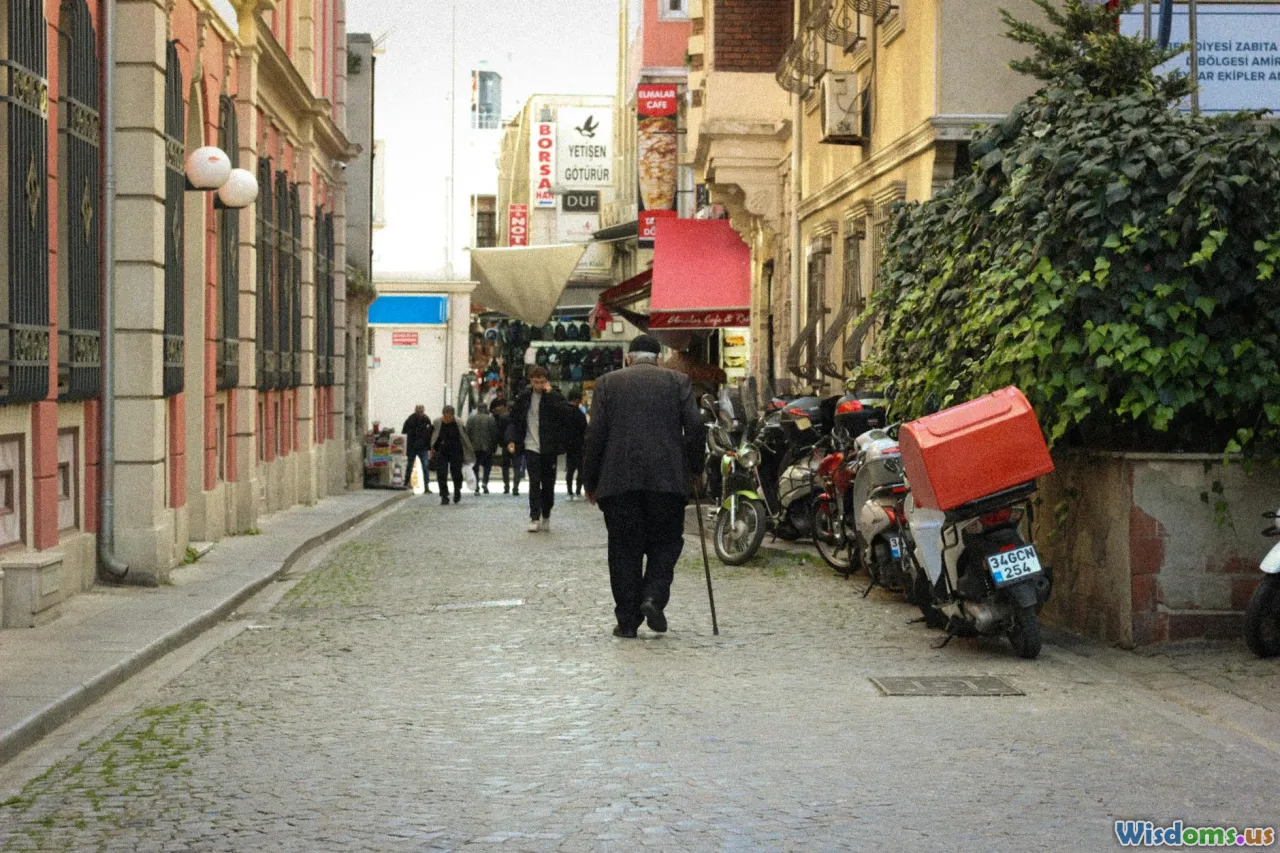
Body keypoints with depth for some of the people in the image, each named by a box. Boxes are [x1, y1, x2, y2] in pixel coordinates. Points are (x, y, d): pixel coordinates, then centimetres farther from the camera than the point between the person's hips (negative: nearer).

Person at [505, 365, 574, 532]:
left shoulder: (554, 396, -1)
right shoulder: (524, 397, 4)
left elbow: (565, 413, -18)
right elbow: (514, 420, 11)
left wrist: (550, 394, -18)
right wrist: (511, 439, -1)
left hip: (549, 448, 0)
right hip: (531, 447, 0)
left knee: (548, 483, 7)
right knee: (534, 482, -9)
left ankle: (546, 516, 19)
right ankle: (534, 518, -8)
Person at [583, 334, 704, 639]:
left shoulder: (608, 382, 8)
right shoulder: (677, 381, 8)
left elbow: (595, 433, 2)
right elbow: (694, 427, 0)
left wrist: (590, 481, 8)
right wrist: (692, 469, 13)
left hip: (618, 479, 0)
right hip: (667, 477, 0)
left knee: (624, 548, 6)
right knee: (665, 542, 12)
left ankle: (627, 619, 5)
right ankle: (653, 597, -9)